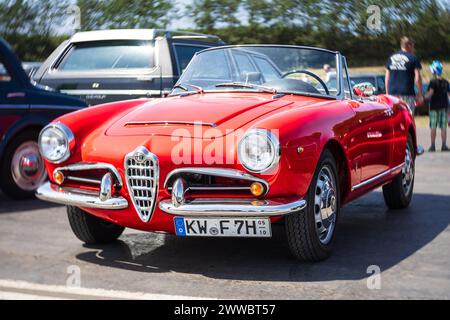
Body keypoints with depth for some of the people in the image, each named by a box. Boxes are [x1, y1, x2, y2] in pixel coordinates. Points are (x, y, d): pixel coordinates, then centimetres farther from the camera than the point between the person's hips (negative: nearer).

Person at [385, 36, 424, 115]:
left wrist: (387, 93, 20)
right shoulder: (413, 58, 0)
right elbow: (417, 78, -5)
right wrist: (420, 94, 0)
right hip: (407, 93, -4)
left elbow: (387, 78, 15)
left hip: (392, 92, 4)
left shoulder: (391, 58, 14)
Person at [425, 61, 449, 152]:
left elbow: (430, 93, -22)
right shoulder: (445, 82, 7)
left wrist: (425, 96, -6)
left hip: (434, 107, -4)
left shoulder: (433, 82, -9)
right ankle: (444, 145, 3)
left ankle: (433, 145, -1)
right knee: (443, 127, 5)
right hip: (444, 106, 4)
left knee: (433, 127, 1)